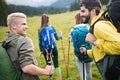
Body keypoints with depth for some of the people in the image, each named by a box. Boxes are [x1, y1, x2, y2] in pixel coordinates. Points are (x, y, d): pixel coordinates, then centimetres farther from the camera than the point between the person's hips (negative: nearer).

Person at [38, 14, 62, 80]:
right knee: (56, 64, 8)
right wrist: (60, 35, 22)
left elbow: (40, 41, -4)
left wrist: (41, 50, 7)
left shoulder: (40, 30, -6)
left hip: (45, 50, 0)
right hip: (53, 48, 0)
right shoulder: (52, 27, -6)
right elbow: (57, 38, 1)